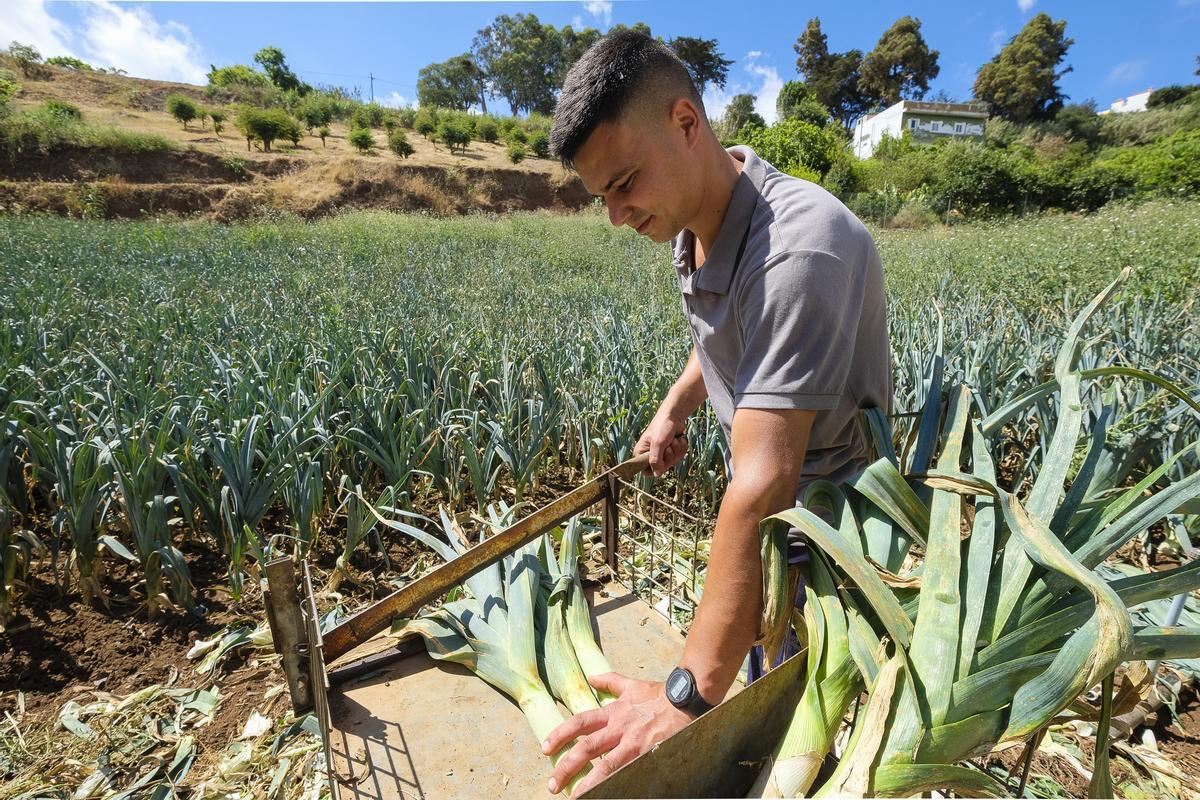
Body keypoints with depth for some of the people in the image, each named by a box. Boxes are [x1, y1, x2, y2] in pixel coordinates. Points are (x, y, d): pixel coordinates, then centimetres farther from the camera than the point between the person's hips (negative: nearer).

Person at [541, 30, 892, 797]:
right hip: (764, 502, 8)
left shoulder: (799, 247, -33)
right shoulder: (699, 219, -4)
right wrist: (675, 407, 8)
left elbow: (764, 485, -40)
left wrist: (687, 694, -37)